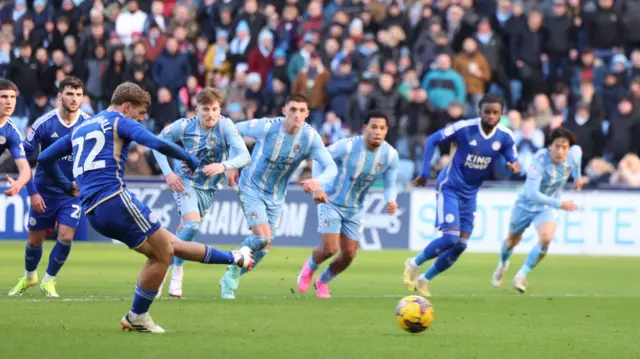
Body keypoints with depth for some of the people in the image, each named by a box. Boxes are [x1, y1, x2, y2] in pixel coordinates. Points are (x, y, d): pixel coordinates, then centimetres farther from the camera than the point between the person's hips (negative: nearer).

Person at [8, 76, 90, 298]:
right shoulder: (44, 124, -14)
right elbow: (22, 157, -9)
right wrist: (32, 192, -12)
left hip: (73, 193, 0)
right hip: (45, 192, 0)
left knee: (65, 237, -12)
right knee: (34, 240, 9)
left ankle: (48, 281, 11)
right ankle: (29, 277, 38)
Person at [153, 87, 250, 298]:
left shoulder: (225, 126, -20)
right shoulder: (184, 126, -18)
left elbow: (244, 156, -27)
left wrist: (223, 166, -46)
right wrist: (167, 173, -12)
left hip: (209, 187, 3)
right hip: (185, 182, -3)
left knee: (189, 229, 12)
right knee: (192, 225, -22)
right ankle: (176, 276, -8)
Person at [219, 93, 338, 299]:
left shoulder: (310, 137, -16)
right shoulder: (266, 127, -23)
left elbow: (331, 168, -20)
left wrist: (318, 181, -42)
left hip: (276, 197, 4)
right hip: (251, 189, -4)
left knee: (264, 248, 8)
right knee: (262, 237, -21)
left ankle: (230, 279, 31)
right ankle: (234, 269, 5)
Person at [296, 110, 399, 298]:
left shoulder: (390, 155, -14)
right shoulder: (348, 146, -26)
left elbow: (390, 185, -5)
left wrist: (391, 201, -28)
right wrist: (317, 187, -23)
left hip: (355, 208, 5)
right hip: (331, 202, -4)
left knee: (349, 255, 4)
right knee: (330, 249, -15)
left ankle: (322, 281, 34)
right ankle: (309, 267, 21)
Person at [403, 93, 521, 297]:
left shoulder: (505, 136, -7)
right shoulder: (464, 128, -18)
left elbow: (514, 161, -1)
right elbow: (433, 140, -9)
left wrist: (514, 166, -27)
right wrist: (425, 173, -10)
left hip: (470, 194, 5)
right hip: (449, 188, -5)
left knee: (461, 245, 4)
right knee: (451, 237, -20)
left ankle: (424, 280, 20)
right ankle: (414, 264, 3)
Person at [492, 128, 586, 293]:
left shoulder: (574, 154, -21)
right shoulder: (540, 160, -36)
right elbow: (532, 193, -43)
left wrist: (577, 177, 11)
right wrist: (559, 204, -50)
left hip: (548, 208, 2)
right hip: (526, 203, -2)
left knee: (545, 239, -27)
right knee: (513, 240, 22)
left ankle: (521, 276, -8)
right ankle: (503, 264, 58)